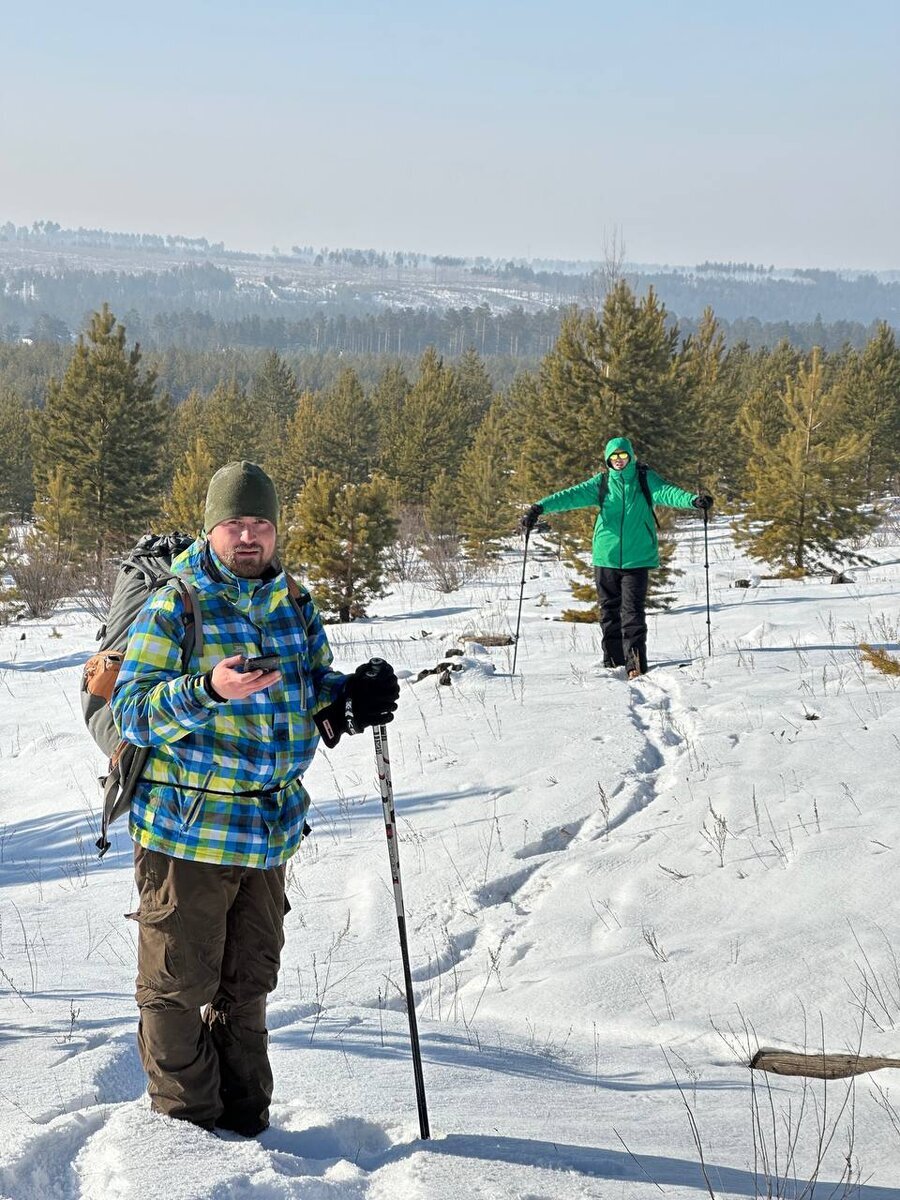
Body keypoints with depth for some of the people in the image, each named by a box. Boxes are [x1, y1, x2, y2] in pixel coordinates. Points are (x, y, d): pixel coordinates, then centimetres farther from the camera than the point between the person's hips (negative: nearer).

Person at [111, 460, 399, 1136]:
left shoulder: (294, 605, 8)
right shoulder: (172, 608, -10)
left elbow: (313, 690, 19)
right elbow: (133, 711, -16)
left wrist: (351, 697, -4)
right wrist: (207, 690, -33)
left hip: (272, 828, 6)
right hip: (188, 828, -6)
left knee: (249, 983, 17)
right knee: (180, 985, 2)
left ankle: (245, 1119, 30)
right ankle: (186, 1123, 15)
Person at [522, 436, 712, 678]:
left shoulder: (645, 479, 2)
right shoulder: (602, 483, 6)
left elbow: (666, 493, -14)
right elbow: (573, 495, -3)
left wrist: (693, 500, -34)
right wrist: (540, 507, -15)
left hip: (637, 558, -3)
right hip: (606, 558, 3)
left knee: (632, 612, -10)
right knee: (609, 612, 8)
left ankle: (636, 664, -12)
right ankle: (613, 662, 18)